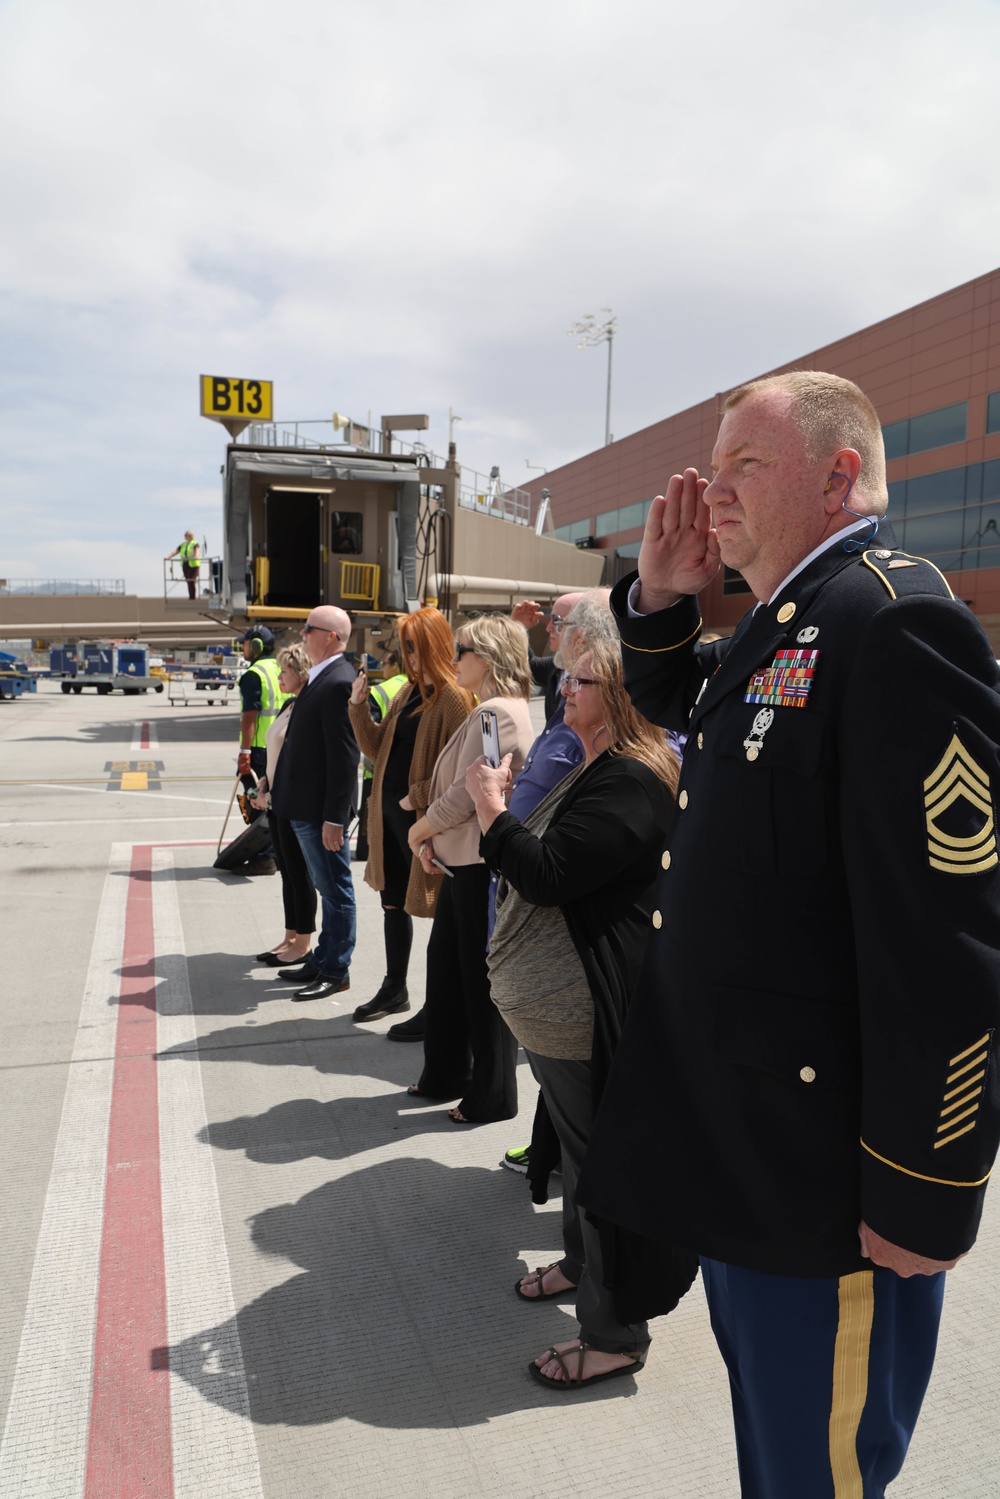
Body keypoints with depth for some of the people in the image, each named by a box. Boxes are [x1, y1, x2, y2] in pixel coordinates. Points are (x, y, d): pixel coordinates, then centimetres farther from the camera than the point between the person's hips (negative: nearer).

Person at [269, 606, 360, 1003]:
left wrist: (334, 818, -22)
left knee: (335, 890, 3)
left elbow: (344, 758, -22)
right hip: (305, 806, 10)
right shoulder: (320, 678, 12)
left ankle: (336, 972, 15)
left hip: (321, 810, -10)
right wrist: (278, 790, 19)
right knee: (327, 888, 19)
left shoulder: (338, 683, -19)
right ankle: (323, 962, 31)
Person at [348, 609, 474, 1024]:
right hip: (389, 812, 9)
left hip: (425, 819, -9)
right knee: (393, 901, 18)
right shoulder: (408, 692, 12)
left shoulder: (455, 698, -15)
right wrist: (359, 707, 2)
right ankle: (394, 989, 35)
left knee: (435, 907, 4)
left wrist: (417, 796, -19)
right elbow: (378, 749, 12)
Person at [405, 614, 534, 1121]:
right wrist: (431, 834, 7)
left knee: (482, 980, 2)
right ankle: (445, 1075, 32)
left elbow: (466, 793, -20)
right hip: (464, 859, 10)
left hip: (482, 864, -10)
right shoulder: (494, 709, 15)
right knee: (447, 963, 18)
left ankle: (492, 1095, 16)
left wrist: (420, 828, -6)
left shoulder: (497, 712, -18)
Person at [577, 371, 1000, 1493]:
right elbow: (668, 703, 28)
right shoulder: (778, 628, 9)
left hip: (820, 1172, -9)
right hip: (733, 1136, 9)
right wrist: (662, 593, 8)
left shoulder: (895, 619, -21)